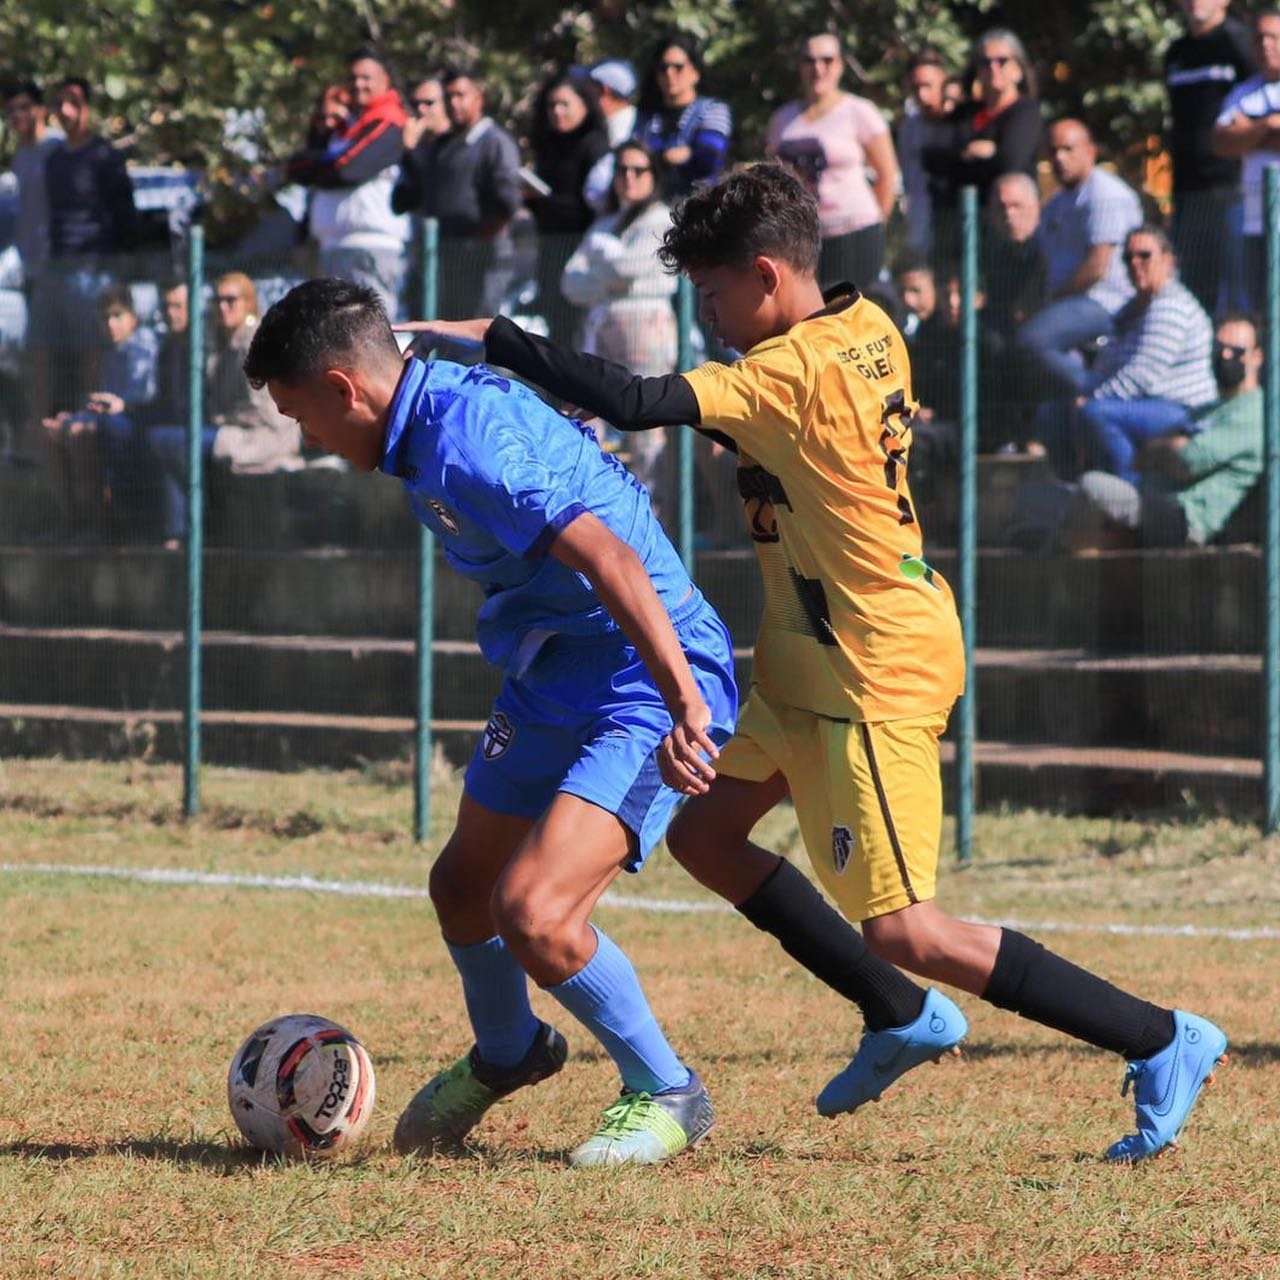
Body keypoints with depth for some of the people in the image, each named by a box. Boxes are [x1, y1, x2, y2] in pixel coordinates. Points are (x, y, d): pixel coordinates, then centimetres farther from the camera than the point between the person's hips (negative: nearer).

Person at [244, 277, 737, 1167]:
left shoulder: (467, 444, -27)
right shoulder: (443, 397, 5)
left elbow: (609, 559, -36)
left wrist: (684, 701, -40)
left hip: (642, 691, -10)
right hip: (552, 683, 10)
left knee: (533, 913, -22)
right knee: (463, 891, 20)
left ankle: (665, 1095, 1)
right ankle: (506, 1055, 49)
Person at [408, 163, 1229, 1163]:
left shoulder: (793, 372, -23)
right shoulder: (869, 330, 4)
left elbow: (635, 402, -31)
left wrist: (490, 336, -24)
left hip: (872, 678, -10)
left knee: (903, 932, -8)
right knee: (704, 830, 15)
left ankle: (1165, 1044, 0)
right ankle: (902, 1017, 24)